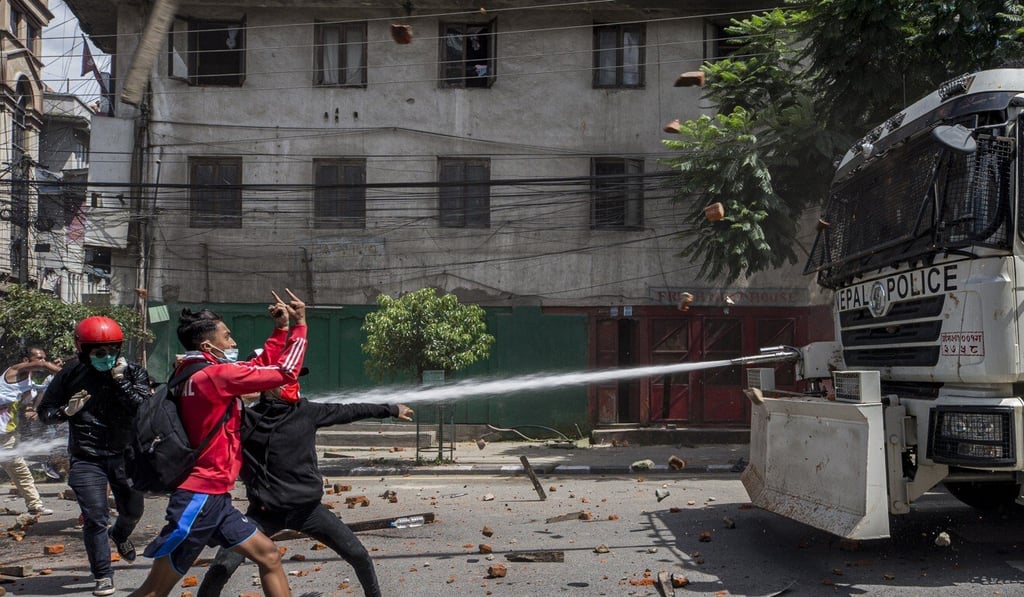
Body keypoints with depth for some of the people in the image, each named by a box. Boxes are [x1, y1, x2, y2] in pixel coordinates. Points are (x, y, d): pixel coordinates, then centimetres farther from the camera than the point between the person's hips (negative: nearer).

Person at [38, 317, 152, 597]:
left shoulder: (133, 372, -4)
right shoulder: (71, 374, -5)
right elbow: (44, 412, 3)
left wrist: (121, 380, -21)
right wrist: (67, 411, -17)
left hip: (124, 455, 2)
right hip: (86, 460, -2)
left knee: (133, 510, 17)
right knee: (95, 519, -5)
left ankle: (120, 534, 53)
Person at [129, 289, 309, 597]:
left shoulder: (199, 374, 11)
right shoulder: (215, 375, -16)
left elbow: (262, 368, 24)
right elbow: (286, 372, -13)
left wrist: (281, 329, 16)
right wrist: (299, 324, -4)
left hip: (214, 498, 10)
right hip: (199, 498, -10)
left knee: (268, 555, 12)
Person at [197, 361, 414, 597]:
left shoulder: (306, 411, -1)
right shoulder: (245, 419, -7)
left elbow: (346, 411, 9)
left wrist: (391, 409, 18)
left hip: (308, 508, 2)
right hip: (264, 512, -2)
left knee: (359, 556, 5)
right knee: (222, 567, -14)